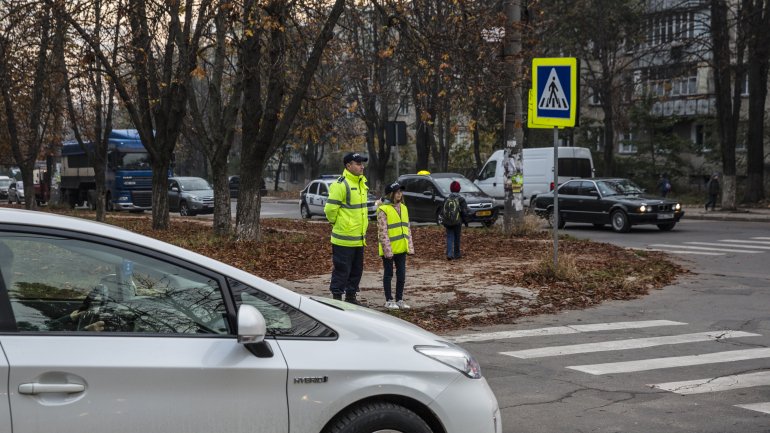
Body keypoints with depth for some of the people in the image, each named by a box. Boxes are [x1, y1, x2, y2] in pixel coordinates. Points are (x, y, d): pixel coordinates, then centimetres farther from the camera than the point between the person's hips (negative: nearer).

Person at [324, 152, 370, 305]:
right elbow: (330, 209, -18)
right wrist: (337, 223, -5)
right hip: (344, 238, -9)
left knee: (357, 269, 15)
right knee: (342, 269, -2)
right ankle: (337, 297, 6)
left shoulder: (362, 183, 11)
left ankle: (351, 296, 27)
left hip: (359, 238, 9)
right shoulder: (341, 185, -18)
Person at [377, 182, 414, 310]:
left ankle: (399, 299, 20)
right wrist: (387, 249, -19)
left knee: (401, 275, 10)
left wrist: (410, 246, 7)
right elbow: (382, 232, -15)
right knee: (388, 274, 5)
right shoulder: (383, 209, -11)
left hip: (401, 248, 6)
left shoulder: (403, 208, 11)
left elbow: (407, 228, 14)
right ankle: (389, 300, 13)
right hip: (389, 250, -6)